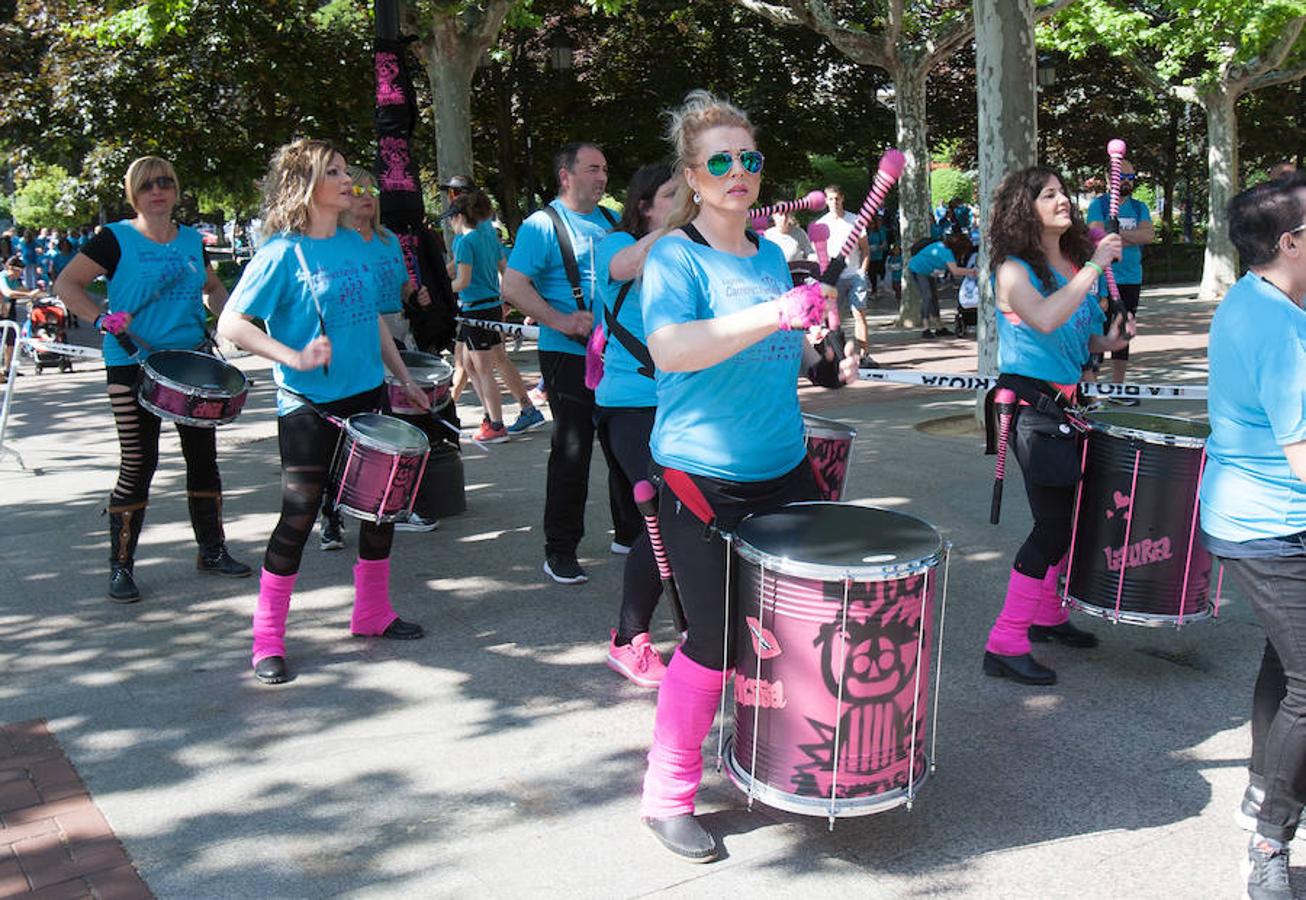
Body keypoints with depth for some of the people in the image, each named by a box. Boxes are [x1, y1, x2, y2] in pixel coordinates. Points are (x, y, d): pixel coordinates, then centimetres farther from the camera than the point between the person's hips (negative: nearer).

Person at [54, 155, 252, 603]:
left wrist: (223, 314, 4)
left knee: (204, 457, 9)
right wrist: (104, 321, -19)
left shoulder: (191, 239, 11)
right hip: (133, 366, -5)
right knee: (137, 465, -3)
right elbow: (66, 284, -7)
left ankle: (212, 551, 23)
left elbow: (213, 287, 24)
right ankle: (121, 566, 9)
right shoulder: (117, 239, -4)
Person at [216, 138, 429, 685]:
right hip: (309, 406, -7)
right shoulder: (283, 252, -12)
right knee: (299, 516, -4)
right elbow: (231, 323, -16)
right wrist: (294, 357, -28)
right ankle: (268, 641, 10)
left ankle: (372, 614, 31)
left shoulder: (355, 244, 7)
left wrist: (403, 378, 17)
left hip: (367, 396, 7)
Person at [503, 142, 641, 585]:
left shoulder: (612, 221, 13)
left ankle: (630, 533, 29)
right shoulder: (542, 225, -8)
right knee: (572, 454, -3)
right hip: (570, 355, -6)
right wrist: (559, 320, -24)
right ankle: (560, 551, 8)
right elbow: (512, 286, -16)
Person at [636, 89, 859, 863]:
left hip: (783, 470, 7)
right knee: (716, 639, -2)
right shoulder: (675, 257, -12)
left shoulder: (772, 256, 9)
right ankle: (668, 798, 18)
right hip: (704, 479, -7)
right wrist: (778, 312, -36)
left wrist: (825, 364, 7)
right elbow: (670, 349, -31)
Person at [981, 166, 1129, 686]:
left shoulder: (1075, 263, 11)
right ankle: (1005, 645, -3)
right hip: (1032, 404, -8)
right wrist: (1094, 267, -26)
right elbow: (1045, 319, -32)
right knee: (1053, 523, -10)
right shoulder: (1014, 271, -12)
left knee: (1067, 515, 16)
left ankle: (1047, 616, 34)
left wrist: (1107, 343, 0)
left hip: (1069, 402, 8)